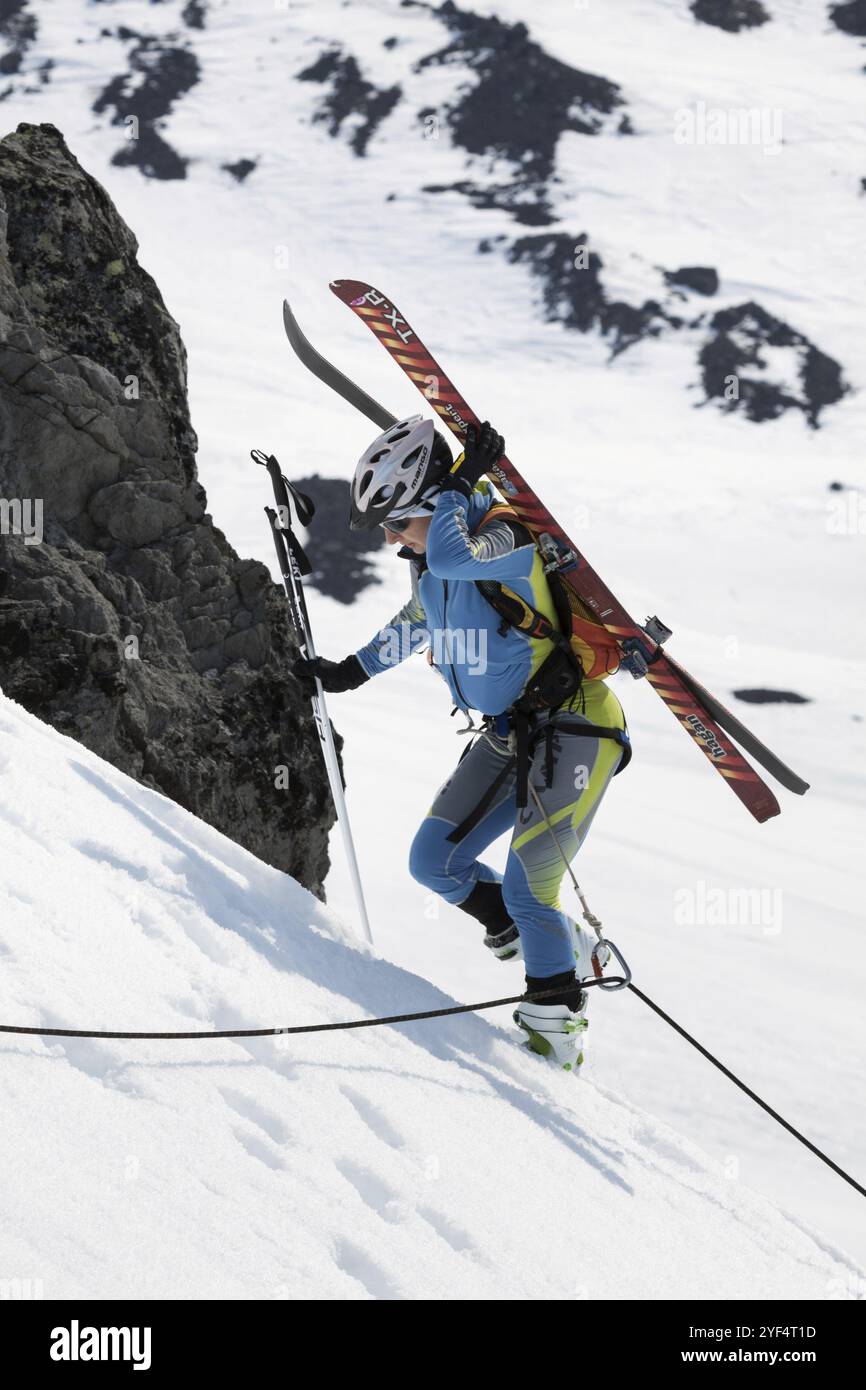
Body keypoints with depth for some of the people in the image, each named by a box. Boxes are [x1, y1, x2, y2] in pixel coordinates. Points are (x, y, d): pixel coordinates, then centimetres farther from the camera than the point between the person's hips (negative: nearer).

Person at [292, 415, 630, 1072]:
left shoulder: (509, 537, -21)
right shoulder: (432, 558, 4)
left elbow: (450, 557, -42)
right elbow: (417, 620, 25)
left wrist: (466, 480, -29)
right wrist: (352, 670, 27)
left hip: (573, 727, -9)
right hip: (506, 733, 9)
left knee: (525, 892, -15)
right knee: (435, 860, 6)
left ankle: (559, 1026, 4)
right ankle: (567, 949, 20)